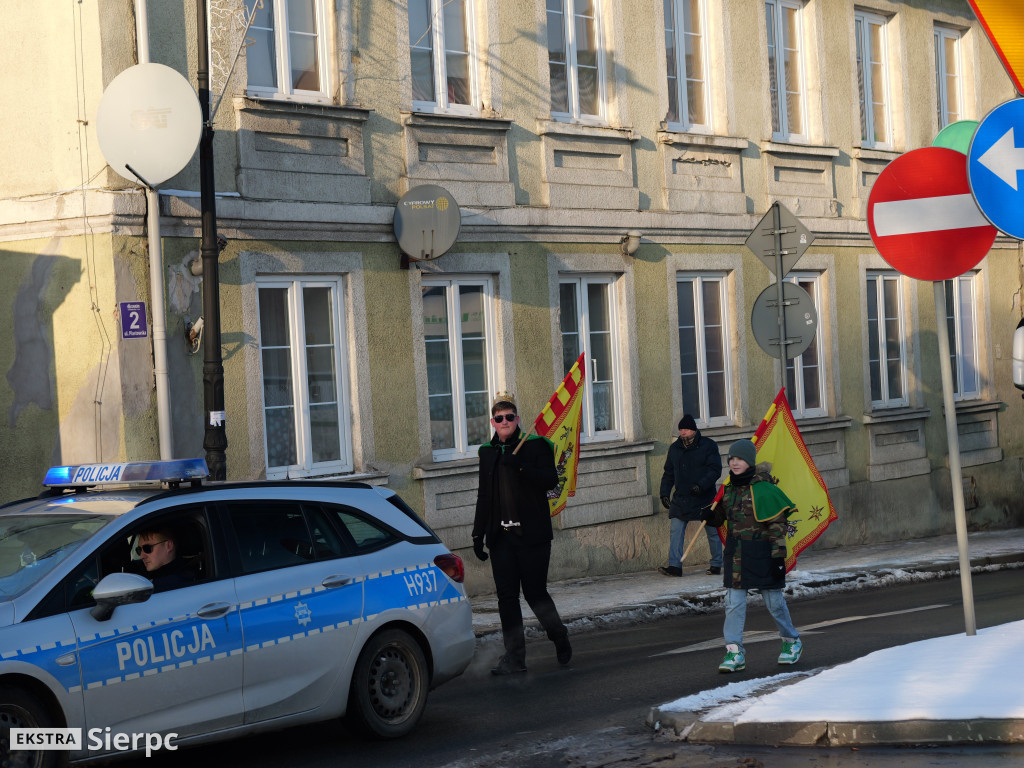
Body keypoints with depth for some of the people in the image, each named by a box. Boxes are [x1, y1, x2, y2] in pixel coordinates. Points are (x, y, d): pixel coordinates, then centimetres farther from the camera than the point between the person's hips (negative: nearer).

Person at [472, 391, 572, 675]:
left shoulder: (536, 446, -2)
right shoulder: (488, 452, 12)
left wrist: (520, 465, -26)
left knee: (535, 592, -2)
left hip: (532, 534, -4)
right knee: (506, 595, 0)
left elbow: (550, 480, -15)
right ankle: (514, 657, 5)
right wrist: (478, 535, 14)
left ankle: (559, 636, 26)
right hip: (501, 536, 4)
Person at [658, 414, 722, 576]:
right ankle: (675, 566, -8)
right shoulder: (674, 448, 10)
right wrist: (664, 493, 8)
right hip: (681, 499, 4)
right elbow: (668, 473, 17)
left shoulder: (708, 446, -4)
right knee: (675, 531, -7)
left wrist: (701, 485, -23)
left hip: (705, 497, -4)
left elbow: (715, 470, -10)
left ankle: (716, 564, 18)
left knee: (712, 531, 6)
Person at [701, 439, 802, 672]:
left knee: (774, 601, 7)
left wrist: (778, 556, -15)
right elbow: (721, 516, 21)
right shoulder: (729, 489, 8)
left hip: (762, 552, -5)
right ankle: (734, 652, -2)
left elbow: (778, 525, -11)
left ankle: (792, 642, 29)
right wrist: (709, 517, -2)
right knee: (733, 601, -3)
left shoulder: (764, 489, -11)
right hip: (736, 553, 5)